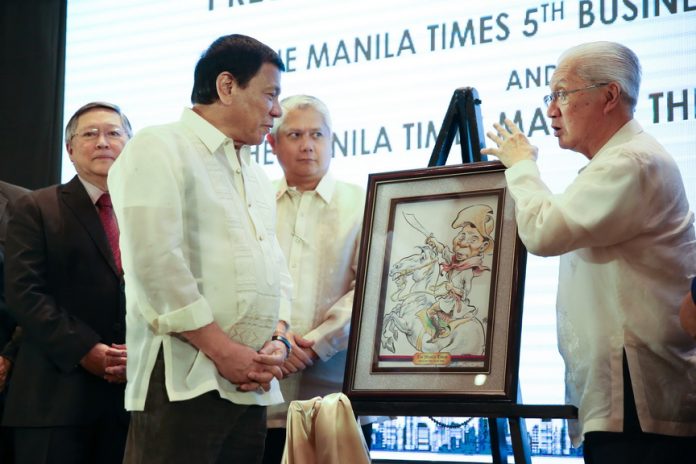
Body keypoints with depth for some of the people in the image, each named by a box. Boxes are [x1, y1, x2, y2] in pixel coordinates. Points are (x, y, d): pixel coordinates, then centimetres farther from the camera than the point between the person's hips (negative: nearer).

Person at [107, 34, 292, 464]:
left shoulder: (258, 178, 22)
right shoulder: (159, 149, -3)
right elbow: (155, 262, -14)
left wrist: (279, 340, 0)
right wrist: (222, 350, -14)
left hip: (252, 384, 7)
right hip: (182, 380, -7)